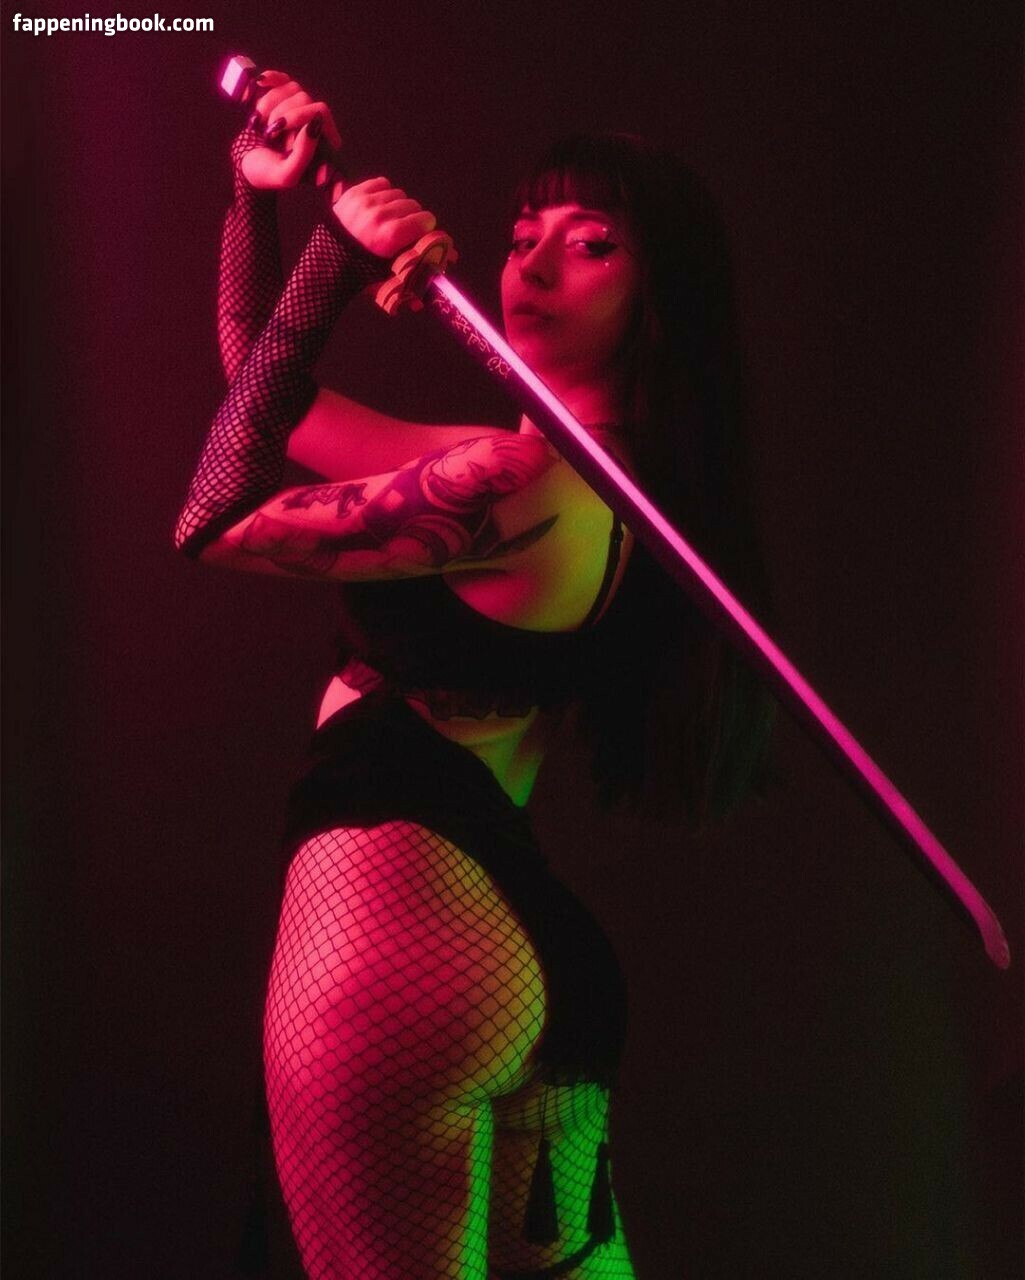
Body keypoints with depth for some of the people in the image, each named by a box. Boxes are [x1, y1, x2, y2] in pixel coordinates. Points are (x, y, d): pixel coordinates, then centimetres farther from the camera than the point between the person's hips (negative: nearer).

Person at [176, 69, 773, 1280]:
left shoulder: (518, 483, -16)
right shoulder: (602, 484, 14)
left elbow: (216, 523, -8)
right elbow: (269, 398, 22)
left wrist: (329, 265, -7)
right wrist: (256, 203, 11)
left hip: (391, 916, -10)